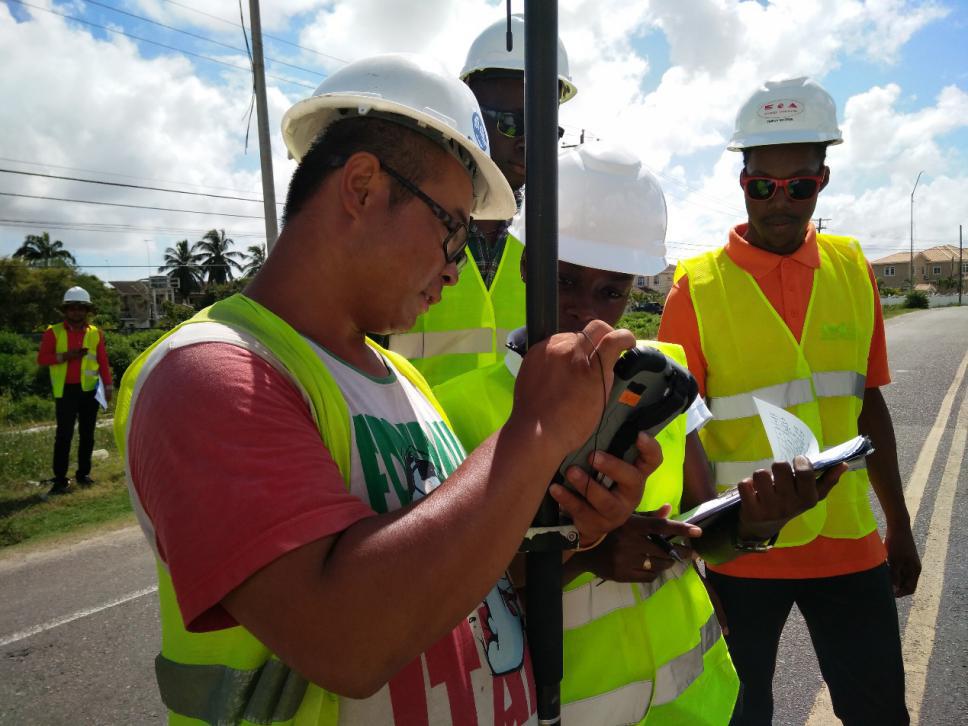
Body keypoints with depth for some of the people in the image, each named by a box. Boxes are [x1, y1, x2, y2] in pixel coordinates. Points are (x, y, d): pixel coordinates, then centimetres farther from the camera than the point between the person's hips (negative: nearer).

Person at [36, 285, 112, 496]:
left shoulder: (96, 333, 6)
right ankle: (60, 479, 0)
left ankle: (83, 473, 19)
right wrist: (65, 356, -15)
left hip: (89, 390, 2)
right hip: (66, 390, -2)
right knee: (64, 434, -5)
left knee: (87, 434, 8)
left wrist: (108, 386, 2)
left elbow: (103, 362, 8)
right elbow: (42, 358, 0)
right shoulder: (53, 332, 2)